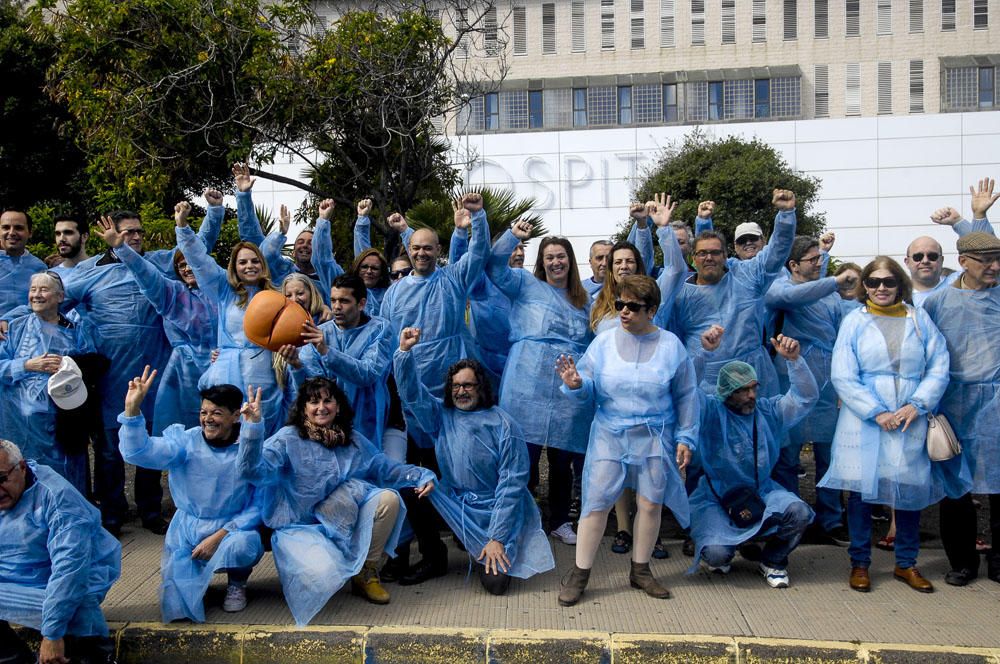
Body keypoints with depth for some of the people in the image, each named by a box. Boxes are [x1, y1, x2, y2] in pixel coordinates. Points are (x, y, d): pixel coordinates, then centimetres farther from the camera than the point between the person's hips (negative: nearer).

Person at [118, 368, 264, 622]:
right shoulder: (187, 441, -8)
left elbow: (258, 505, -12)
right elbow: (138, 452, -22)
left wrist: (219, 536, -21)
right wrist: (132, 408, -36)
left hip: (232, 529, -2)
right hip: (187, 529, 2)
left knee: (240, 545, -37)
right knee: (176, 607, -6)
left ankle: (237, 583, -1)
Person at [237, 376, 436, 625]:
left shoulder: (353, 441, 9)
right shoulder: (288, 439, -8)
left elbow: (386, 468, 12)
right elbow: (255, 471, -22)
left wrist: (422, 476, -2)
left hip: (343, 526, 5)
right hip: (299, 527, -5)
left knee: (388, 497, -18)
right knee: (323, 575, -34)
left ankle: (366, 573, -3)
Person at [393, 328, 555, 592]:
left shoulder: (503, 426, -11)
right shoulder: (441, 417, 3)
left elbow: (511, 483, -13)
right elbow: (412, 393, -9)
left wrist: (496, 538, -17)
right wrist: (404, 351, -24)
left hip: (492, 511, -4)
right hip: (452, 503, 4)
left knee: (495, 583, -21)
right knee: (410, 488, -21)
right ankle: (434, 559, 0)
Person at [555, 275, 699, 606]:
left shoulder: (670, 345, -1)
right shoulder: (604, 341, -1)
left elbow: (686, 396, 4)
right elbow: (590, 388, -1)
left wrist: (685, 438, 2)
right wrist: (575, 384, -24)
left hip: (654, 438, 1)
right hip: (610, 435, 0)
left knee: (650, 503, 6)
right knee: (596, 502, -2)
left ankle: (640, 570, 25)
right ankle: (579, 573, 9)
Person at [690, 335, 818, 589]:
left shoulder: (768, 411, 6)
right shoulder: (712, 411, -6)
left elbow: (806, 397, -1)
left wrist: (794, 359, -16)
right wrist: (705, 351, -36)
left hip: (762, 493, 3)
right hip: (717, 500, -3)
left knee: (799, 512, -26)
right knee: (716, 553, -26)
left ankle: (773, 560, 5)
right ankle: (722, 557, 17)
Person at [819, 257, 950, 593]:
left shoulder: (919, 318, 7)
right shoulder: (855, 320, 2)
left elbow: (939, 367, 4)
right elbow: (842, 376, -5)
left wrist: (916, 405, -9)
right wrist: (877, 413, -12)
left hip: (910, 421, 2)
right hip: (863, 421, -2)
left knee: (911, 487, 5)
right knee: (861, 488, 0)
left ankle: (906, 564, 21)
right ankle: (860, 563, 14)